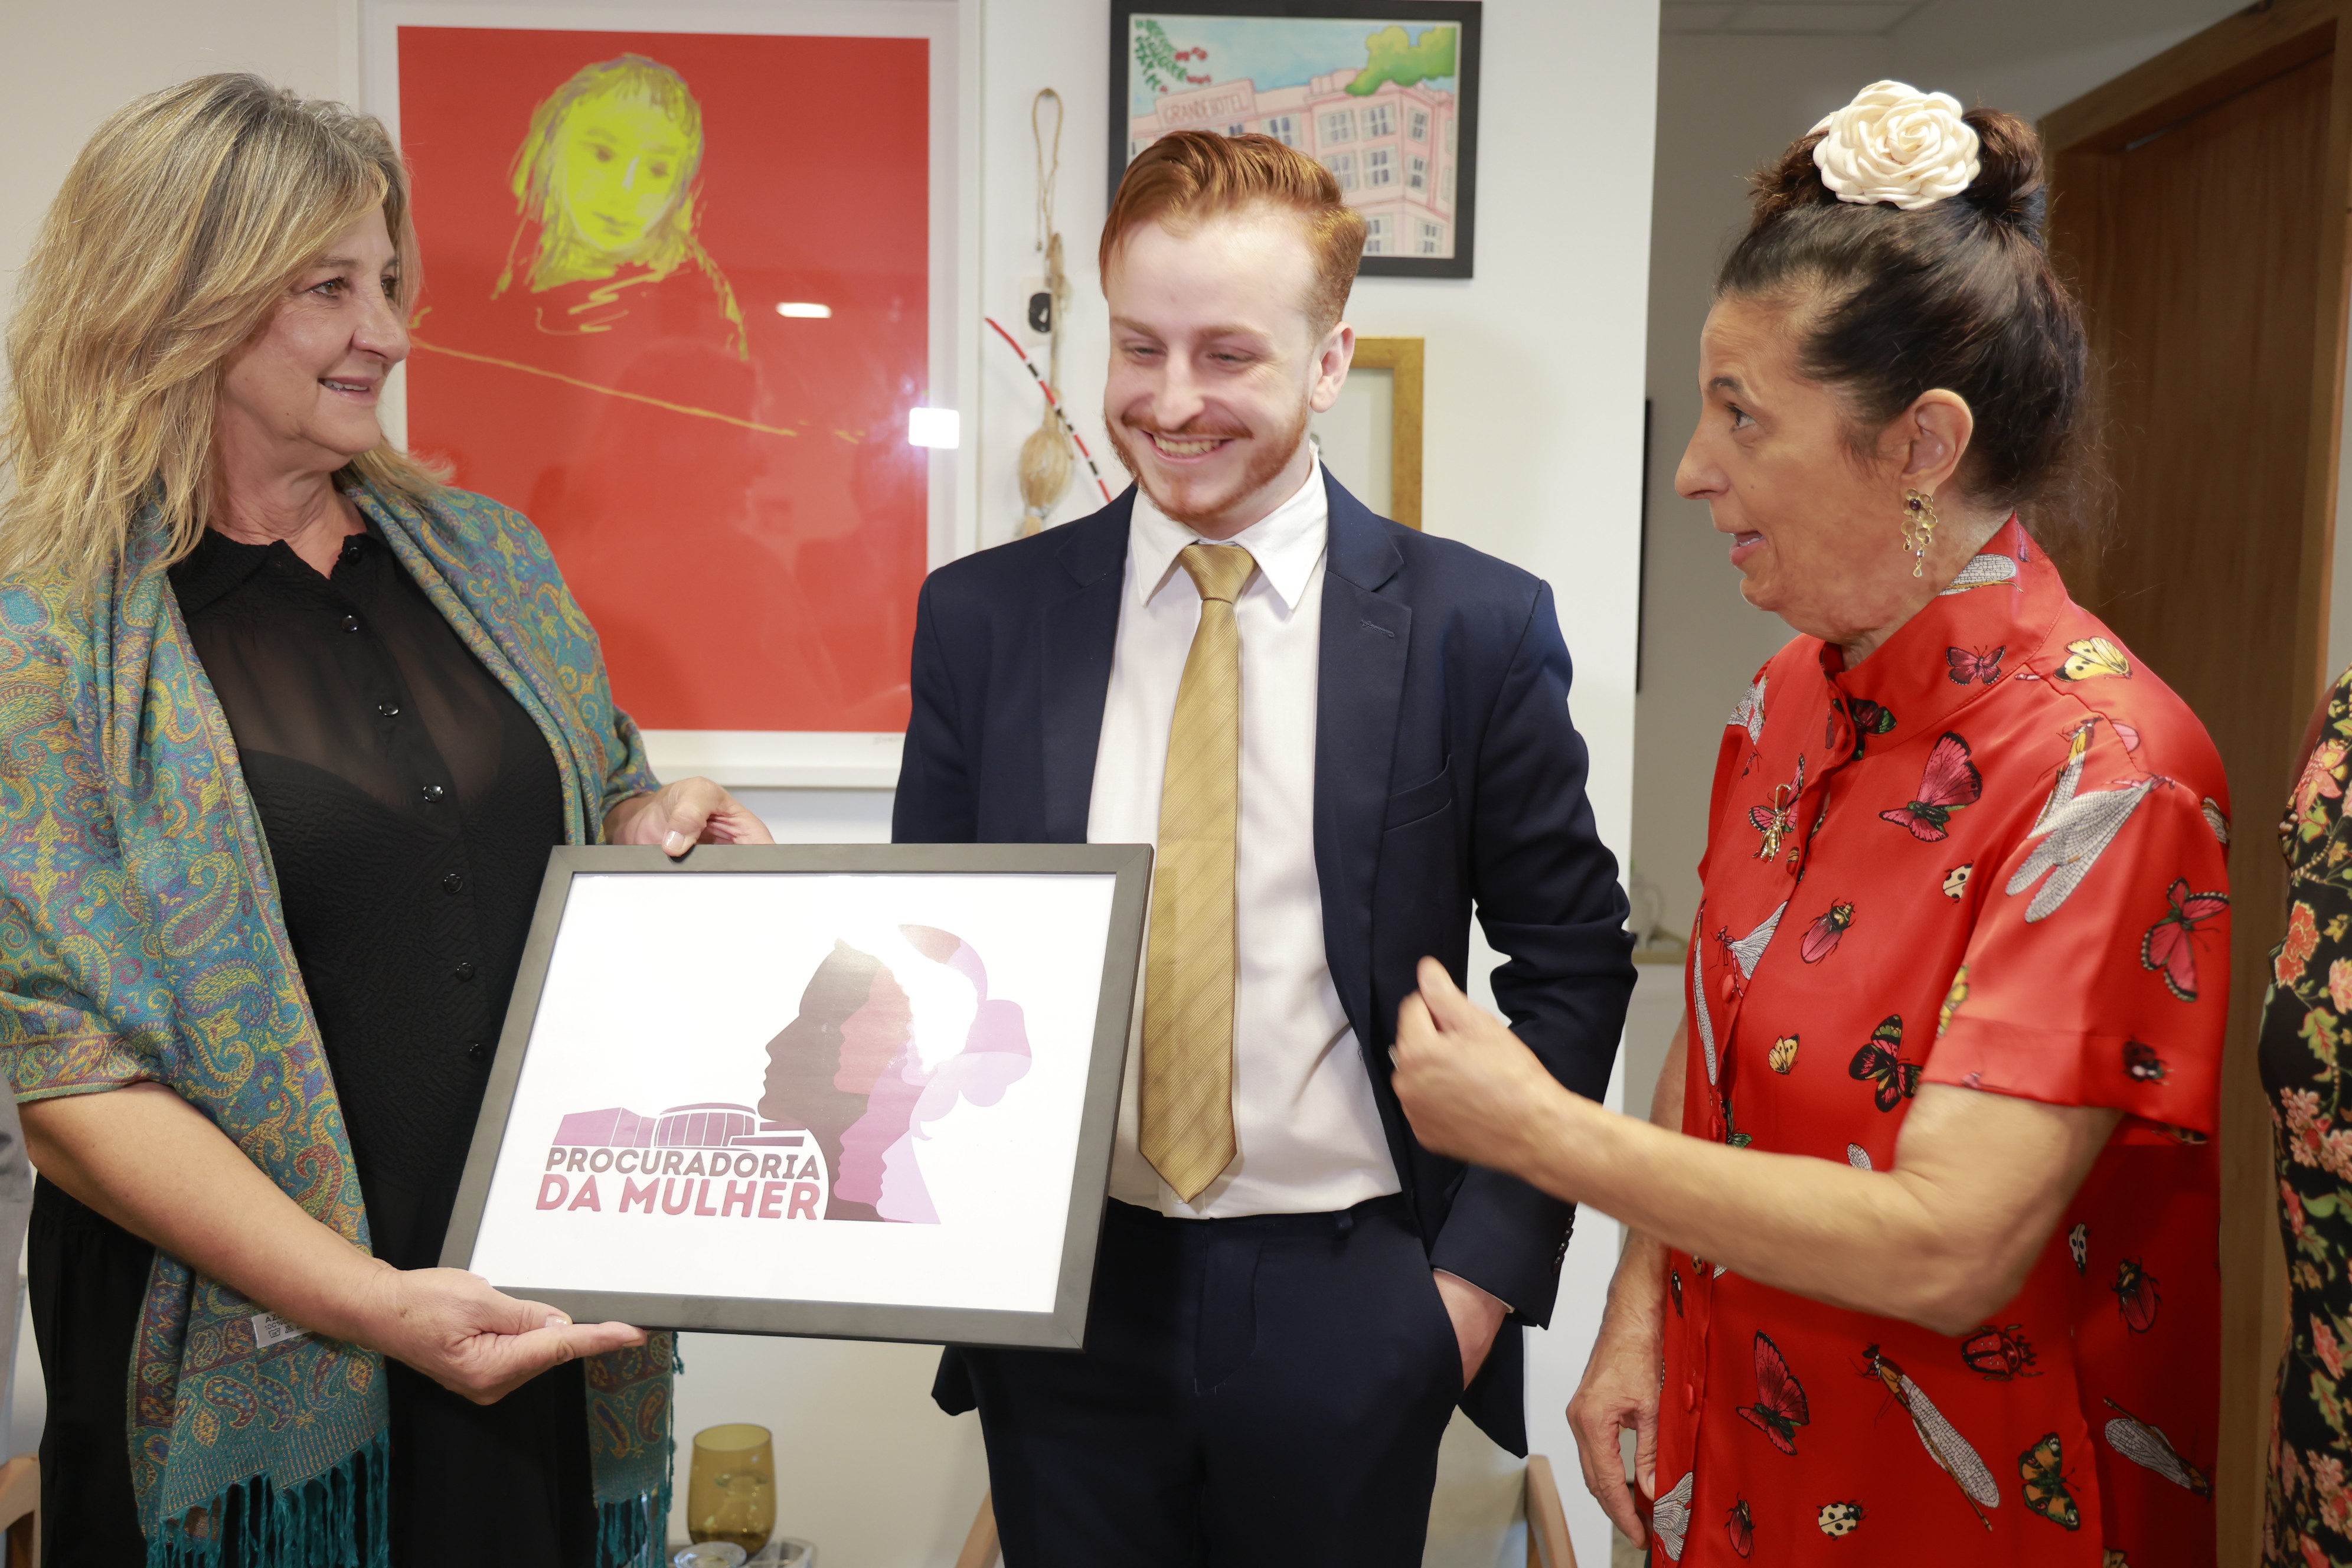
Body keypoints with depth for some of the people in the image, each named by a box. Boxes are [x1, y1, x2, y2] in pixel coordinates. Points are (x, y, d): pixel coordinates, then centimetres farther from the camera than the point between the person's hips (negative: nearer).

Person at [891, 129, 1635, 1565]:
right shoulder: (983, 617, -2)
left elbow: (1572, 958, 0)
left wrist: (1485, 1270, -5)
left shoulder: (1476, 627, -7)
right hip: (1060, 1297, 2)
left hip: (1351, 1310, -1)